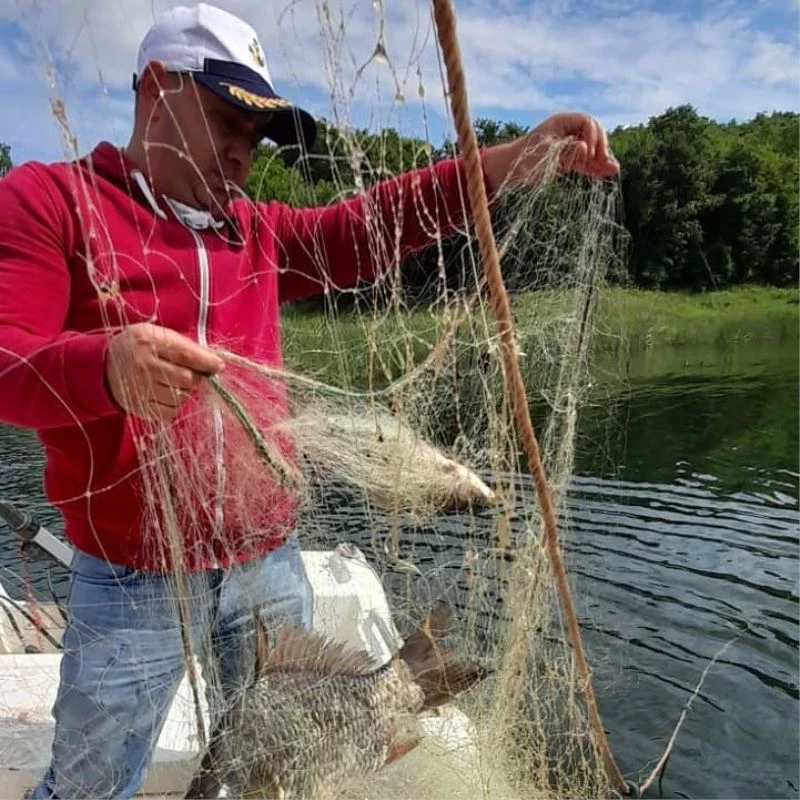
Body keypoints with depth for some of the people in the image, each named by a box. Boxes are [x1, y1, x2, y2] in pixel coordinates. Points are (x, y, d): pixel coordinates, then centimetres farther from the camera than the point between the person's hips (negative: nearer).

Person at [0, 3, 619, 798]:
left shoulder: (258, 232, 10)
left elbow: (374, 223, 0)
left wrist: (521, 156, -10)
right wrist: (106, 365, -38)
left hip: (270, 562, 5)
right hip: (132, 583, -4)